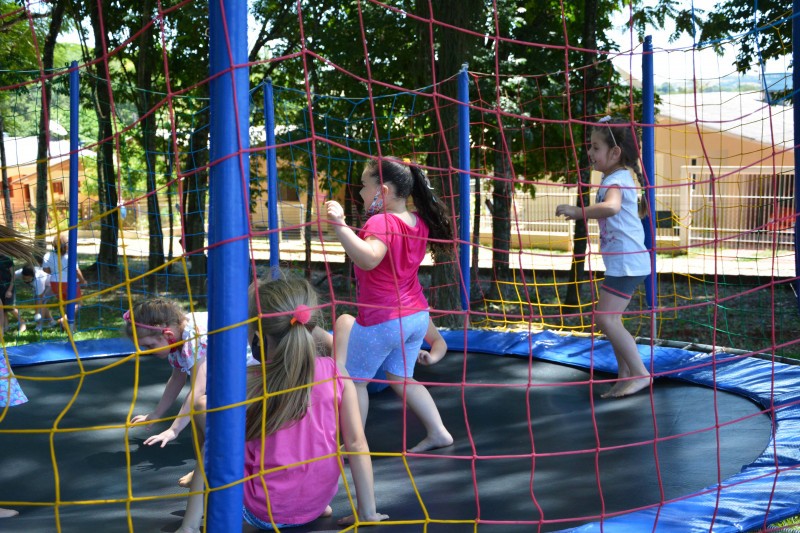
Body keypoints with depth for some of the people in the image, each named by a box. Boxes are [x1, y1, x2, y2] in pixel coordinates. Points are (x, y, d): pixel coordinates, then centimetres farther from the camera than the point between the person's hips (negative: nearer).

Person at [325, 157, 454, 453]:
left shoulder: (381, 222, -22)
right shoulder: (419, 222, 3)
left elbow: (368, 258, -43)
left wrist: (340, 225, -50)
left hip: (383, 322, -8)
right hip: (417, 316, 8)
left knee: (355, 380, 9)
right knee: (400, 378, 22)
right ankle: (438, 432, 19)